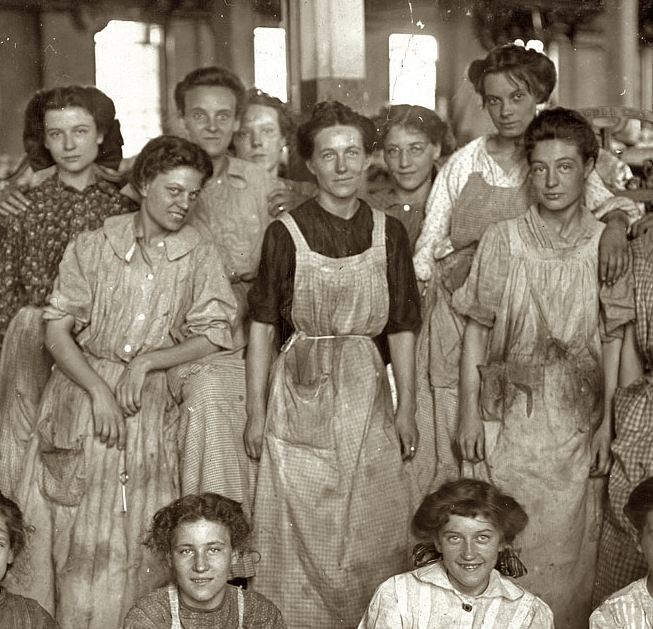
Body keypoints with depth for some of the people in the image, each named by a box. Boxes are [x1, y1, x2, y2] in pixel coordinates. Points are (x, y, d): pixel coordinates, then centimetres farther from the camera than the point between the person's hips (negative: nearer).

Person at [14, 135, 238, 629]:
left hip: (150, 404, 0)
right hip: (81, 391, 0)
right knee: (69, 535, 3)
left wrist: (147, 362, -13)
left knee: (136, 542, 3)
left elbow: (214, 335, -1)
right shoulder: (94, 246, -3)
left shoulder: (201, 258, -1)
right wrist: (98, 389, -15)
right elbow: (57, 332, -3)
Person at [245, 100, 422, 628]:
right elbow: (263, 327, -3)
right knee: (303, 535, 3)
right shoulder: (286, 233, -5)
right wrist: (256, 411, -4)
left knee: (373, 533, 9)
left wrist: (407, 408, 4)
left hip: (367, 392, 3)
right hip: (301, 392, -2)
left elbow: (402, 328, 6)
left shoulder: (389, 232, 2)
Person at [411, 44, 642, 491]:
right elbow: (428, 246, 7)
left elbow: (603, 200, -12)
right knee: (451, 450, 1)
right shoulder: (465, 162, 4)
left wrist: (616, 222, -32)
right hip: (460, 314, 0)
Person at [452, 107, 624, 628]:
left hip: (578, 416, 1)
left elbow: (612, 339, 3)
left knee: (568, 543, 6)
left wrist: (607, 420, -2)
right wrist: (469, 411, -2)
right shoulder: (502, 239, -1)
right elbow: (477, 330, 3)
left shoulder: (606, 244, 0)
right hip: (509, 413, 0)